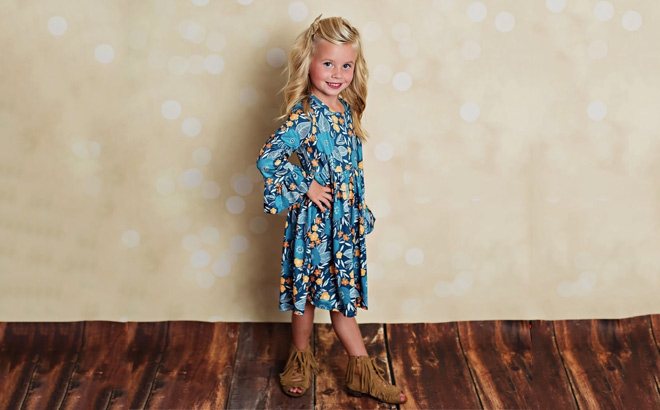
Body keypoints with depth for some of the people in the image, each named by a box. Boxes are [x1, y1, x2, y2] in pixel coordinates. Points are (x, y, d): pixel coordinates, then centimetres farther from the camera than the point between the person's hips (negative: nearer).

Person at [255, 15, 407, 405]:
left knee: (342, 291, 15)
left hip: (346, 218, 7)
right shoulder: (304, 115, -19)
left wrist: (362, 210, 16)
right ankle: (301, 359, 32)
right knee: (309, 290, 10)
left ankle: (363, 372, 25)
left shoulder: (346, 109, 5)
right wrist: (306, 187, -19)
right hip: (316, 218, -7)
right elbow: (268, 158, -27)